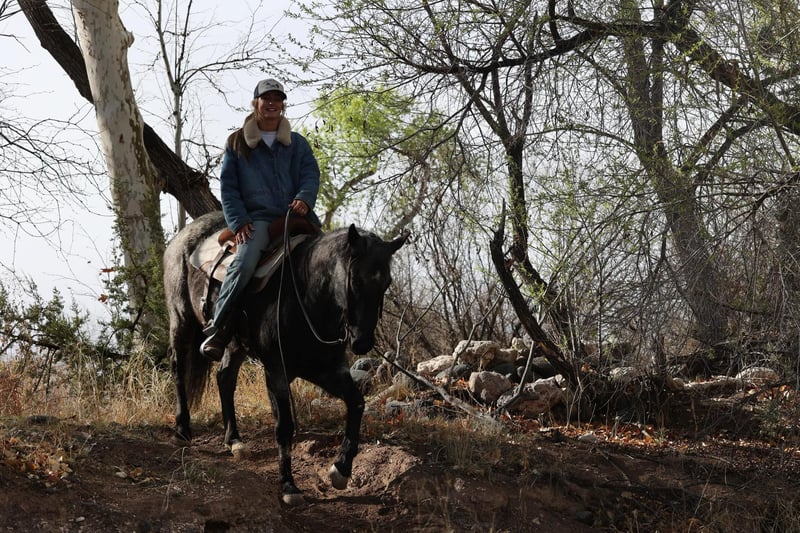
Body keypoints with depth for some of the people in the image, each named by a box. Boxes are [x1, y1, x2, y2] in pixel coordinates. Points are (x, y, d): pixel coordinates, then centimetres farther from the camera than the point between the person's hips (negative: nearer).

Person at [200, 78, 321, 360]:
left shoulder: (297, 143, 21)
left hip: (296, 216, 3)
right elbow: (228, 186, 9)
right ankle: (217, 329, -24)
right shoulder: (237, 143, 15)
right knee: (244, 263, -30)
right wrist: (238, 221, -6)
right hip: (256, 218, -3)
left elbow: (311, 173, 8)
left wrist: (304, 199, -15)